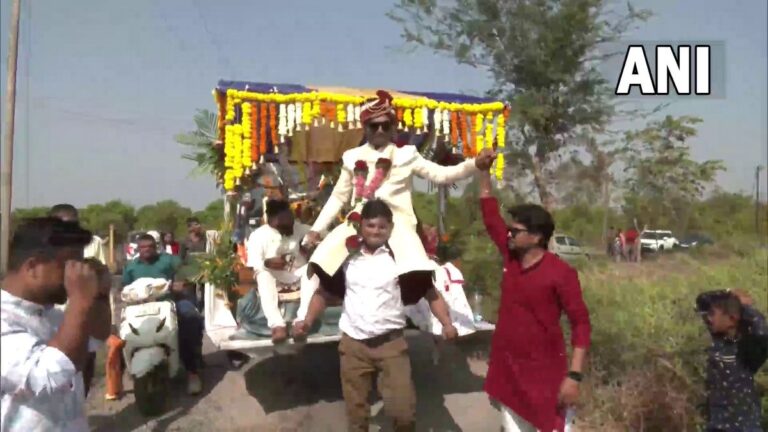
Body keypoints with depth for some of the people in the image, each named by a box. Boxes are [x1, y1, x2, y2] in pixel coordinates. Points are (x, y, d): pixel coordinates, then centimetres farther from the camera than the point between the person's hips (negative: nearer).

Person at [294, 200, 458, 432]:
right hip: (353, 345, 2)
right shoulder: (347, 257, 4)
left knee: (403, 408, -5)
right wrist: (308, 321, 0)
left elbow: (430, 292, -2)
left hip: (391, 343, -2)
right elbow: (325, 292, 12)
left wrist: (447, 324, -16)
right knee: (356, 410, 12)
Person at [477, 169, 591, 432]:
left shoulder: (560, 273, -14)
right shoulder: (511, 258, 1)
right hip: (507, 368, 6)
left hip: (544, 372, -6)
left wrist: (574, 375, -19)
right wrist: (483, 171, 7)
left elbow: (581, 322, -13)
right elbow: (490, 216, 9)